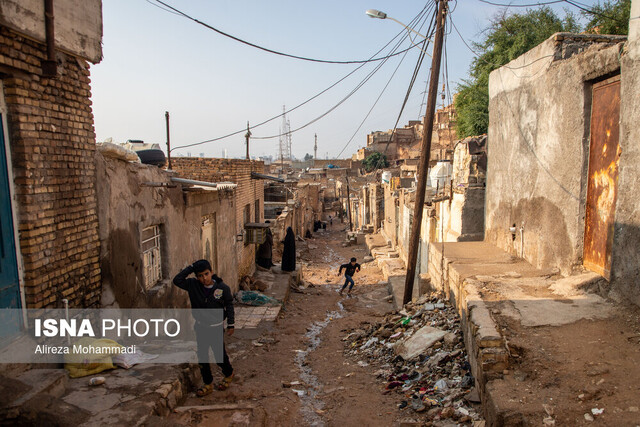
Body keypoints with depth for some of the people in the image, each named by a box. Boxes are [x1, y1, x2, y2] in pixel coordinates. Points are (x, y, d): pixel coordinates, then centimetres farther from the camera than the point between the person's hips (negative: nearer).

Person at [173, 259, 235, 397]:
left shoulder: (222, 287, -15)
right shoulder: (193, 286, -9)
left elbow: (229, 305, -4)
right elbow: (177, 280, -18)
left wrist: (230, 324, -3)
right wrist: (191, 267, -20)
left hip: (216, 328, -3)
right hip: (200, 327, 3)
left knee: (220, 356, 8)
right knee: (202, 357, 11)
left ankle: (228, 375, 39)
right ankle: (208, 384, 29)